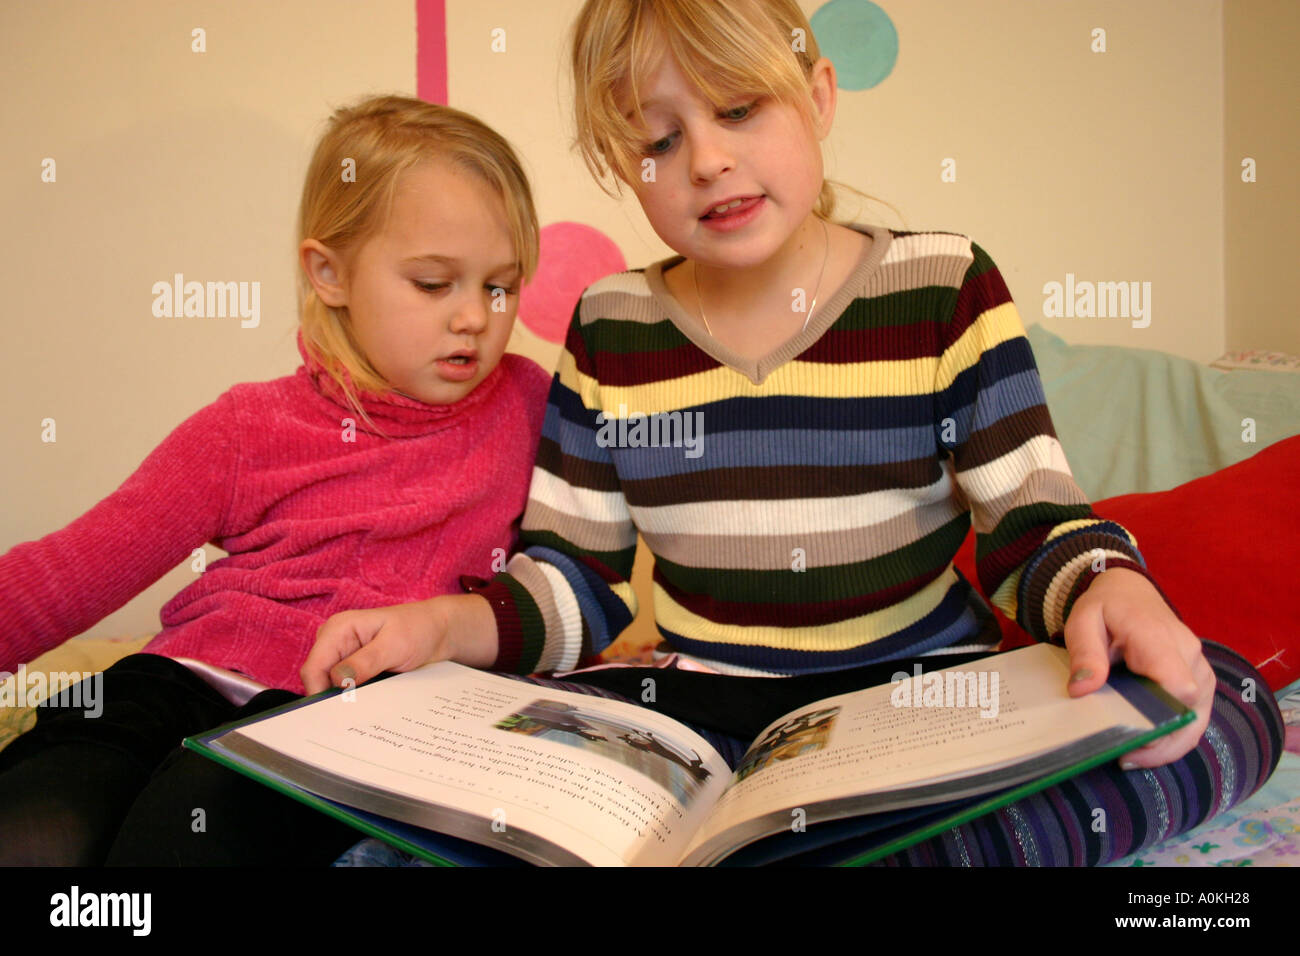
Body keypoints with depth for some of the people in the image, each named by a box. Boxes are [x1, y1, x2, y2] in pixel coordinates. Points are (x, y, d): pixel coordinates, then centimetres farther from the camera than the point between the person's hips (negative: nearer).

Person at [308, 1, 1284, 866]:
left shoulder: (945, 287, -2)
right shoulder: (610, 329, 3)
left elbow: (1033, 524, -3)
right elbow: (575, 576, 6)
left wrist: (1108, 588, -27)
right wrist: (449, 624, -15)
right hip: (699, 710, 1)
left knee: (1228, 698, -22)